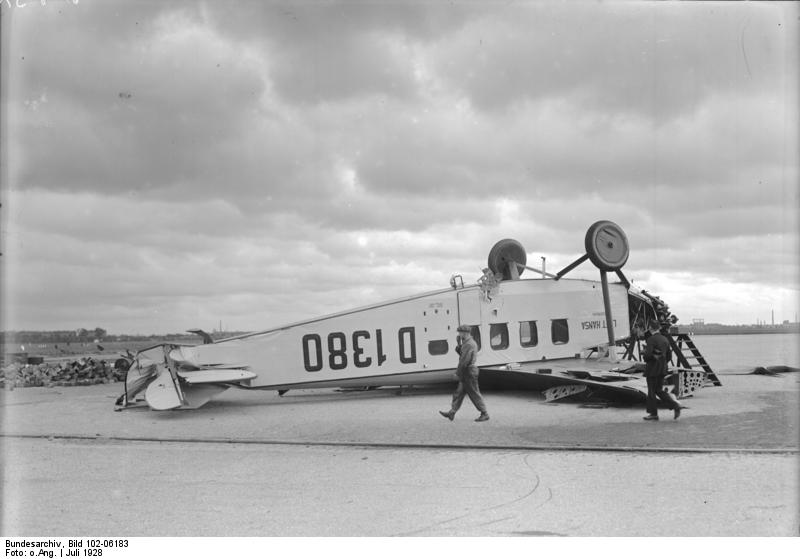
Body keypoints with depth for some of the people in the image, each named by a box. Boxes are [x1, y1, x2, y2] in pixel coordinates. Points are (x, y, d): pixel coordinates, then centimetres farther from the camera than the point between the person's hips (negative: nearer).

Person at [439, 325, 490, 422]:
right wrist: (458, 349, 2)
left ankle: (484, 414, 3)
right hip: (467, 373, 11)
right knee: (459, 393, 11)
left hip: (469, 372, -11)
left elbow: (464, 360, -23)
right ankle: (452, 413, 15)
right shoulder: (470, 343, 14)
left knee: (474, 394, -3)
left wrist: (457, 372, -15)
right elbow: (463, 355, 19)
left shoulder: (469, 344, -20)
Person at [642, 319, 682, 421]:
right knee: (659, 390, 17)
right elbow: (668, 355, 13)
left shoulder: (651, 339, -15)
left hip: (652, 369, -7)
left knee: (652, 391, 4)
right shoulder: (665, 339, 8)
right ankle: (675, 406, 3)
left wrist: (644, 356, -2)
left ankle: (653, 414, 10)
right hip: (662, 369, 7)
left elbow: (648, 355, -23)